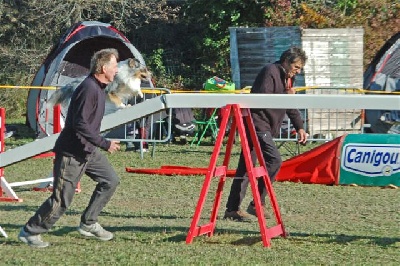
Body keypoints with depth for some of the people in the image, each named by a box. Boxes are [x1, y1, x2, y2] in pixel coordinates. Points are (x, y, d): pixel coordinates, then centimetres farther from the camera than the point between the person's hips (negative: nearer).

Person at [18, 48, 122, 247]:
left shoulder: (98, 88, 8)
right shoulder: (88, 89, -24)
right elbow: (80, 125, -29)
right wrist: (105, 144, -24)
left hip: (88, 150, 10)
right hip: (71, 153, -10)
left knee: (110, 180, 9)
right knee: (62, 199, -5)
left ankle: (88, 224, 18)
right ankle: (30, 232, 9)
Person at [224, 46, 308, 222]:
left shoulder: (288, 78, 19)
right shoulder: (270, 72, -12)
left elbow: (291, 107, 25)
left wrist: (299, 128, 16)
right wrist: (285, 96, -18)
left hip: (266, 127, 10)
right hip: (257, 123, -10)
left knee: (246, 166, 9)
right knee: (274, 160, -17)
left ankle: (232, 209, 11)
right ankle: (257, 204, -13)